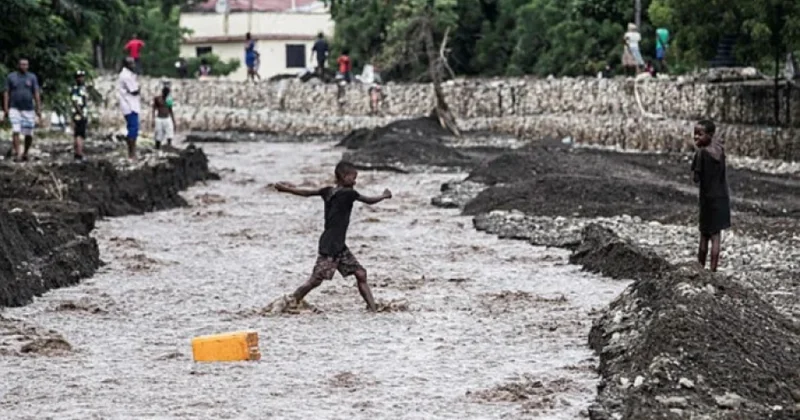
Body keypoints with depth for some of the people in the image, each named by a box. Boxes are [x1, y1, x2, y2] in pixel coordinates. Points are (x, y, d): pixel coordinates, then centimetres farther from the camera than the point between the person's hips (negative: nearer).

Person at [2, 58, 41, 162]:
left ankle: (25, 153, 22)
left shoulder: (32, 77, 6)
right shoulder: (11, 77, 5)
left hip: (28, 109, 1)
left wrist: (38, 109, -3)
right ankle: (17, 154, -15)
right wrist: (5, 109, -2)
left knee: (29, 134, 2)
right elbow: (6, 94, 5)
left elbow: (36, 94, 4)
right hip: (14, 109, -1)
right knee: (16, 132, -15)